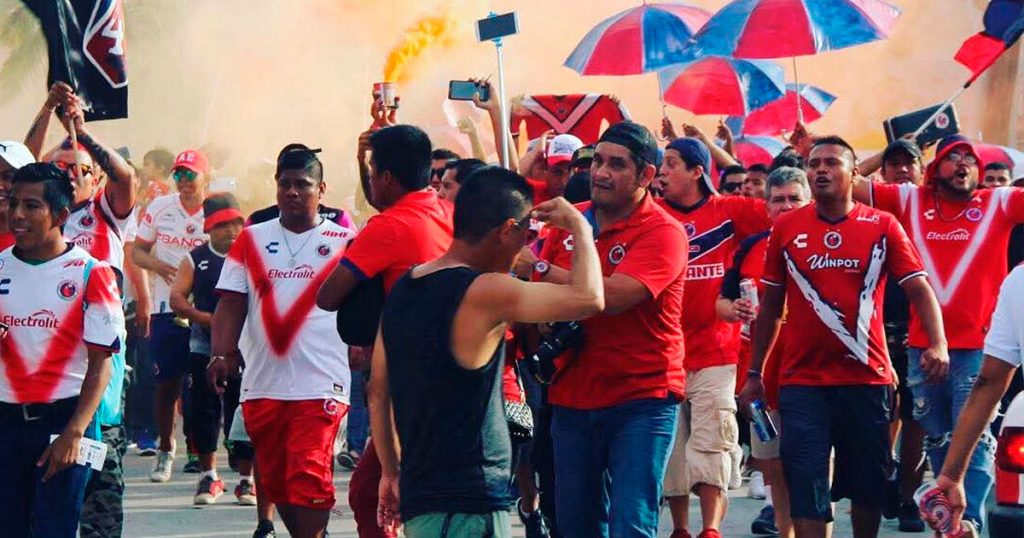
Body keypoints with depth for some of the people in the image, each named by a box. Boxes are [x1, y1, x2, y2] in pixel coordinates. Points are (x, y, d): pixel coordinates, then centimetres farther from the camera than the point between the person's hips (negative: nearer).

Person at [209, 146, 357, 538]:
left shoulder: (344, 242, 4)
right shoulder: (251, 241, 10)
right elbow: (230, 305, 7)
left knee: (308, 480, -15)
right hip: (262, 384, 4)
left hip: (321, 385, -4)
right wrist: (220, 354, -8)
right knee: (276, 483, 10)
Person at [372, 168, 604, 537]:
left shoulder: (403, 289, 11)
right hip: (468, 506, -9)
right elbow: (589, 298, -16)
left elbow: (378, 393, 17)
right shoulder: (484, 293, -15)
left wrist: (392, 472, 25)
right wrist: (579, 226, 0)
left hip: (420, 494, 9)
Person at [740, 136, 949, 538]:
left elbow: (919, 290, -4)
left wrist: (938, 344, -21)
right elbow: (771, 305, 11)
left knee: (869, 484, 10)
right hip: (802, 381, 0)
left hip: (867, 379, 0)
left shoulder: (882, 227, 1)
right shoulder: (786, 228, 5)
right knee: (806, 486, -7)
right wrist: (754, 373, 10)